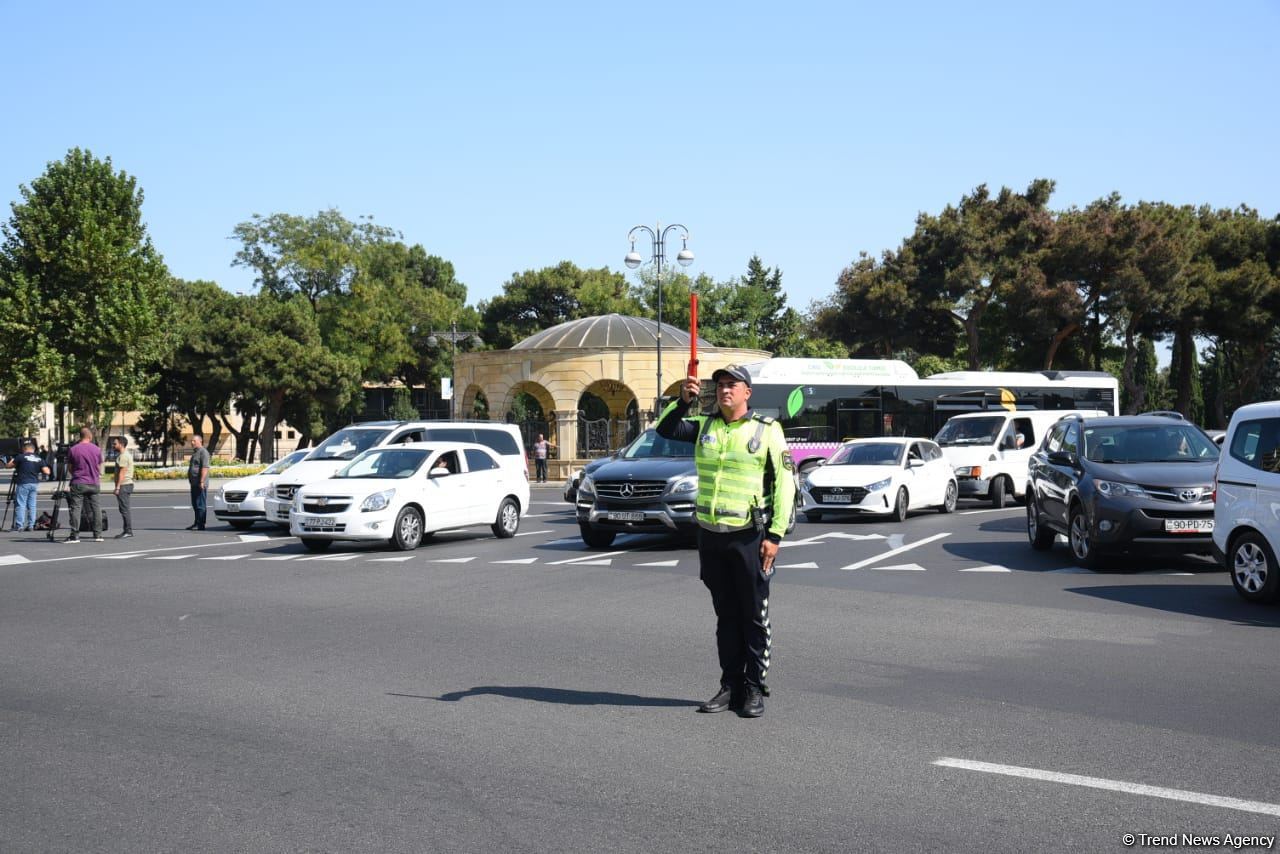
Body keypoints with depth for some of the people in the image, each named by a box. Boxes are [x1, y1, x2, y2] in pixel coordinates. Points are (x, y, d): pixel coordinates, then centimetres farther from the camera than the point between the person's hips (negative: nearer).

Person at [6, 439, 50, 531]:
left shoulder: (21, 457, -7)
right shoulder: (39, 459, 5)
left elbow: (9, 465, 2)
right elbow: (46, 471, -1)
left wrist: (13, 460, 21)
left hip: (23, 483, -4)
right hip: (34, 483, 4)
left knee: (21, 505, -2)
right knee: (32, 505, 8)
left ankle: (19, 526, -5)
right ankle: (31, 526, 9)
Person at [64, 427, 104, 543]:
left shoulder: (73, 450, -5)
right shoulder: (97, 449, 2)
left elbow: (69, 467, 5)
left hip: (78, 484, -3)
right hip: (94, 484, 3)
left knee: (75, 508, 1)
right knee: (96, 508, 7)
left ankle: (75, 535, -2)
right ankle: (98, 535, 8)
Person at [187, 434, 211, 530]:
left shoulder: (203, 452, -12)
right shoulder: (195, 452, 21)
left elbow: (205, 467, -21)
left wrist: (202, 481, -26)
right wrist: (191, 481, 24)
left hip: (200, 484, -10)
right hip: (194, 483, 10)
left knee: (200, 505, -8)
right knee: (195, 504, 14)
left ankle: (200, 525, -8)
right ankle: (197, 523, 21)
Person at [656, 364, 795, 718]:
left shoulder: (767, 430, -2)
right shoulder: (704, 426, 10)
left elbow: (785, 484, -4)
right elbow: (666, 429, 2)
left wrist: (775, 535, -10)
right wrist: (684, 401, -14)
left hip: (749, 536, -4)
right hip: (710, 535, 4)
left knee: (754, 616, 2)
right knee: (725, 615, 12)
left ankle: (754, 689, 11)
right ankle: (730, 685, 19)